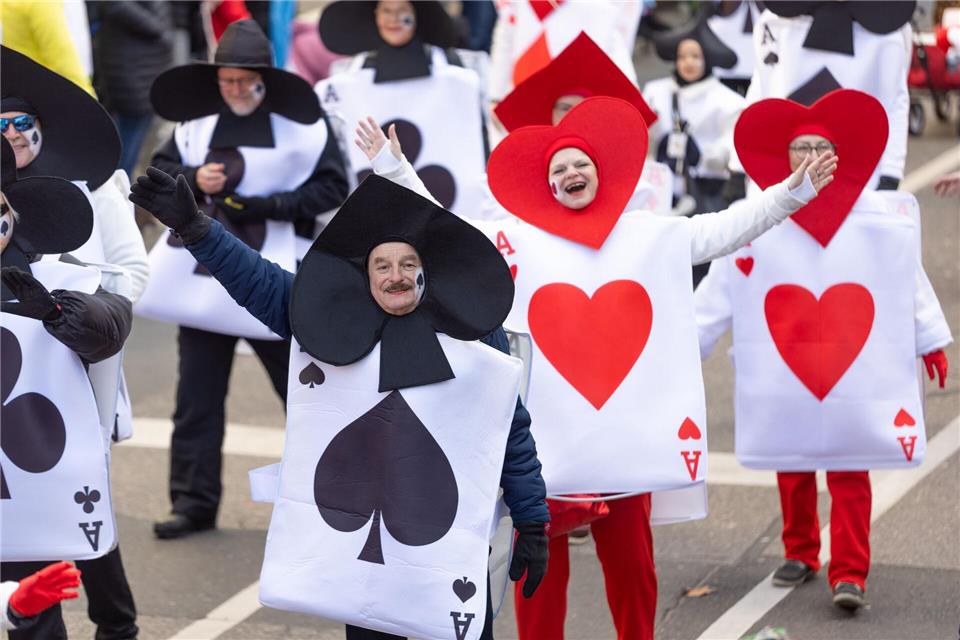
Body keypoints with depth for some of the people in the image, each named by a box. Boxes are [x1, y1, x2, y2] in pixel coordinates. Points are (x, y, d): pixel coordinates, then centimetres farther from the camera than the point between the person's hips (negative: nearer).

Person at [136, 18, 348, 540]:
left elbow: (331, 188, -8)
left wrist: (270, 206, -17)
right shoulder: (196, 123, 4)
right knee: (197, 398, 5)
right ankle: (194, 503, 13)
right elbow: (158, 172, 9)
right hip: (203, 276, 3)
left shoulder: (301, 126, -6)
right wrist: (192, 179, -12)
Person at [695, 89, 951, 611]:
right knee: (792, 470, 13)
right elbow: (718, 292, -3)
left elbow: (910, 282, 4)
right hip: (784, 378, 1)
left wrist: (931, 342, 6)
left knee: (850, 474, -1)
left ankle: (849, 573, 2)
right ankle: (800, 553, 30)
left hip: (855, 376, -1)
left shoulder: (877, 218, -3)